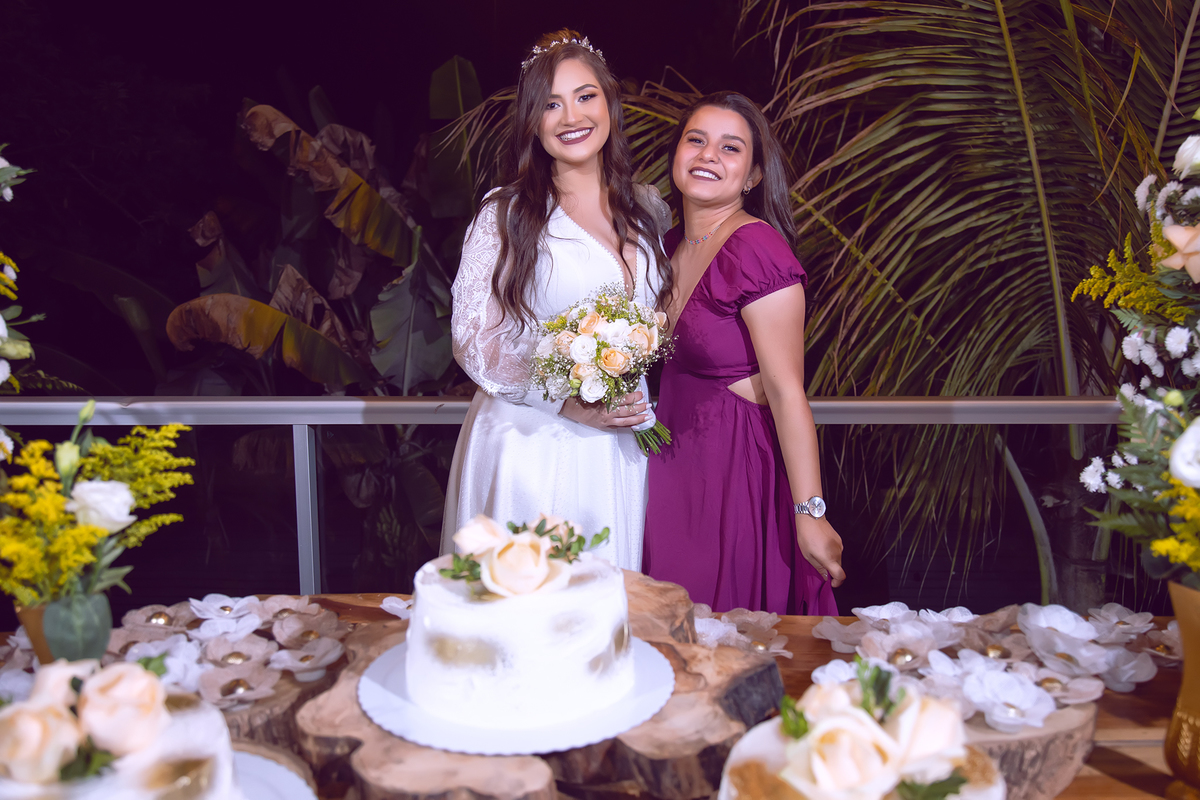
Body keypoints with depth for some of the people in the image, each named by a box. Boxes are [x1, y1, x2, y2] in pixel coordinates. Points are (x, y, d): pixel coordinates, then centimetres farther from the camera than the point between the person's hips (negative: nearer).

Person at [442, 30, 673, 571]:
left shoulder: (647, 209, 8)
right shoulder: (504, 214, -5)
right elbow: (473, 342, -8)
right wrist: (569, 404, -17)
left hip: (618, 447, 4)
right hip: (532, 441, -4)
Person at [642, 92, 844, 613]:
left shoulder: (757, 250, -17)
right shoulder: (672, 245, 7)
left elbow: (786, 393, -19)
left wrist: (809, 514, -20)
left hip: (737, 473, -7)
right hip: (674, 470, 8)